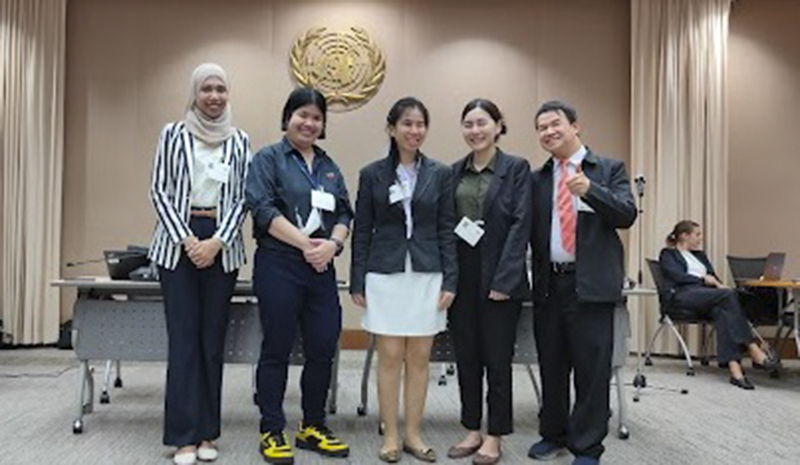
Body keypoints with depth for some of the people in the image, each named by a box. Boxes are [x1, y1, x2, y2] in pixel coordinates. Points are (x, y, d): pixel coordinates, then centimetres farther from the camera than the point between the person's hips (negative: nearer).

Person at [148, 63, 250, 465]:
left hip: (222, 245, 2)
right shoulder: (173, 134, 4)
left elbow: (241, 198, 4)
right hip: (178, 242, -1)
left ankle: (207, 432, 13)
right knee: (183, 337, -2)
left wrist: (217, 242, -9)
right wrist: (186, 239, -10)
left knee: (213, 338, 5)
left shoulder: (239, 140, 8)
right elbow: (160, 191, 0)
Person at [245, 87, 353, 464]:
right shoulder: (268, 159, 1)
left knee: (323, 349, 6)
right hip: (279, 266, -5)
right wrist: (306, 243, -16)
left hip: (322, 268, 5)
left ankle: (313, 427, 23)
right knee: (277, 350, 3)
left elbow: (344, 214, 12)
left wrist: (332, 243, -9)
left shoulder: (328, 166, 17)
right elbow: (264, 209, -11)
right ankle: (272, 432, 16)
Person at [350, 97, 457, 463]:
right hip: (385, 276, -1)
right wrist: (357, 282, 0)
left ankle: (413, 434, 20)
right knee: (390, 357, 3)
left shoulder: (440, 174, 4)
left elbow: (447, 231, 4)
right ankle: (390, 435, 16)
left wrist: (449, 281, -2)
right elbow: (361, 231, 3)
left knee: (419, 358, 7)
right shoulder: (372, 174, 2)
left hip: (427, 276, 1)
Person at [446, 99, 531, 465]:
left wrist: (504, 279, -16)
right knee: (466, 358, 11)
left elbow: (521, 225, -9)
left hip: (499, 278, -4)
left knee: (497, 359, 4)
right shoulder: (455, 171, 10)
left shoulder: (517, 168, -3)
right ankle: (472, 430, 25)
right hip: (461, 276, 5)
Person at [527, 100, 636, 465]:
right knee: (551, 366, 13)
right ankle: (553, 434, 29)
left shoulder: (609, 169, 4)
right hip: (549, 284, 4)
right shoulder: (537, 179, 12)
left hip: (590, 284, -3)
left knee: (591, 370, 2)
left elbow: (627, 215, -9)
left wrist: (590, 190, -23)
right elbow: (528, 230, 8)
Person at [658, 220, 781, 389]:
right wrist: (703, 279, -10)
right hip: (683, 295, -6)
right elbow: (679, 277, -4)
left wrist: (718, 284, 0)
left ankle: (734, 367, -47)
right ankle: (752, 348, -36)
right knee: (728, 295, -32)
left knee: (721, 310, -33)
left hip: (706, 295, 6)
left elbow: (713, 277, 22)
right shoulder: (668, 254, 14)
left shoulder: (700, 255, 34)